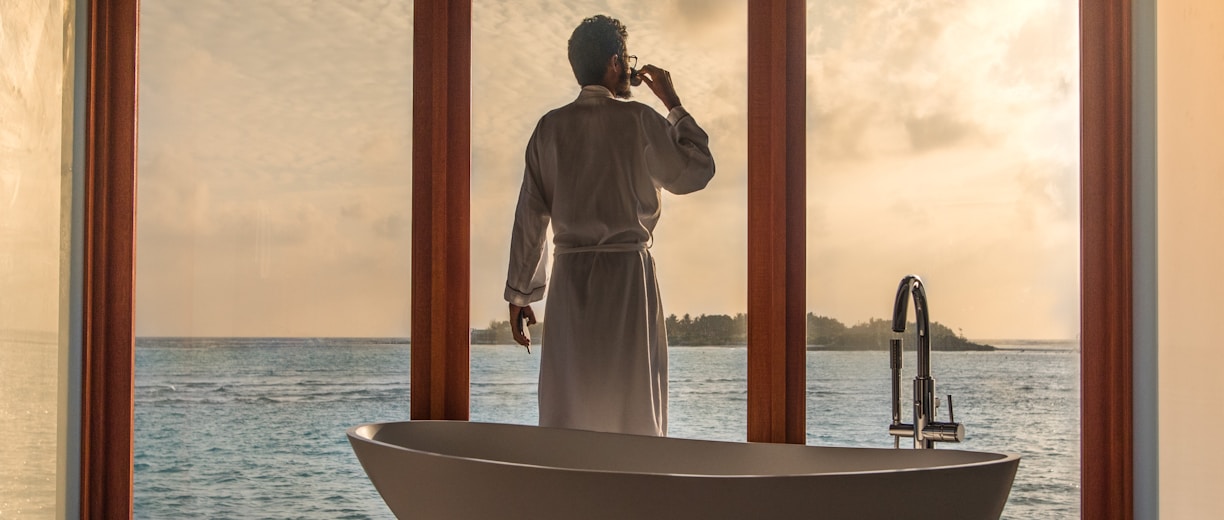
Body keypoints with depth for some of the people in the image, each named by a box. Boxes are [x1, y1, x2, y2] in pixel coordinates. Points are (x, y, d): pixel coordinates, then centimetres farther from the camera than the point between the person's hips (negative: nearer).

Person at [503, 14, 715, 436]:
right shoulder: (638, 120, -6)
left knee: (566, 405, 7)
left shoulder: (550, 127, 5)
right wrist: (674, 105, 11)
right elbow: (695, 172, 4)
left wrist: (519, 293, 11)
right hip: (628, 272, -3)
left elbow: (530, 216, 6)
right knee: (632, 407, 2)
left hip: (569, 278, 4)